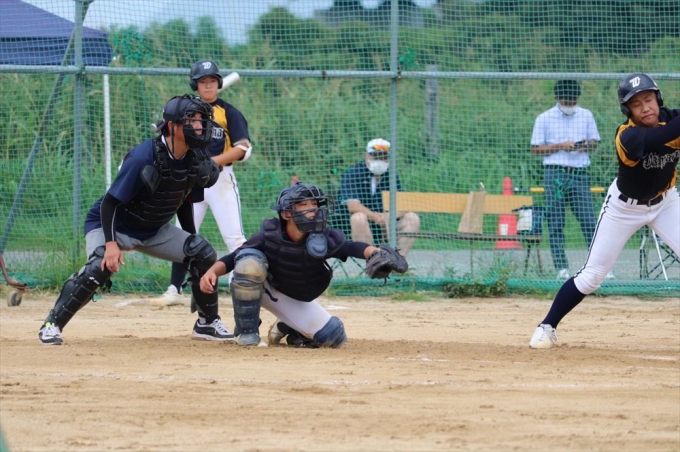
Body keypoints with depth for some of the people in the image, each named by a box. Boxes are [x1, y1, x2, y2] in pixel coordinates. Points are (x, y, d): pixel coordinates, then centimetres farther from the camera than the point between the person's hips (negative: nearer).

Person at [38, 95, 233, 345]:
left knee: (202, 254, -8)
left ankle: (208, 323, 10)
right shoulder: (143, 157, -29)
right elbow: (109, 202, -27)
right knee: (99, 268, -32)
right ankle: (52, 325, -18)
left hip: (155, 230, 7)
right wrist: (111, 243, -36)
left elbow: (184, 202, 8)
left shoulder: (195, 160, -9)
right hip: (115, 225, -6)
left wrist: (190, 241, 7)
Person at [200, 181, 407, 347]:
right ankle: (246, 330, -18)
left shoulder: (323, 238, -25)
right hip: (265, 289, -3)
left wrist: (374, 253, -62)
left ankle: (287, 328, 19)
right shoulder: (268, 236, -26)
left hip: (298, 301, 3)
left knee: (334, 337, -13)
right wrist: (212, 272, -40)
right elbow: (233, 258, -20)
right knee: (250, 260, -34)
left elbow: (352, 248, -41)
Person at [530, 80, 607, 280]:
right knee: (555, 223, -3)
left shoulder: (586, 116, 11)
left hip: (579, 174, 2)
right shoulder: (545, 118, 2)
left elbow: (594, 142, 17)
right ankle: (561, 268, -1)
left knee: (589, 221, -6)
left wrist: (586, 146, -6)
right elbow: (535, 149, 0)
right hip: (555, 174, -2)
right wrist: (560, 146, -12)